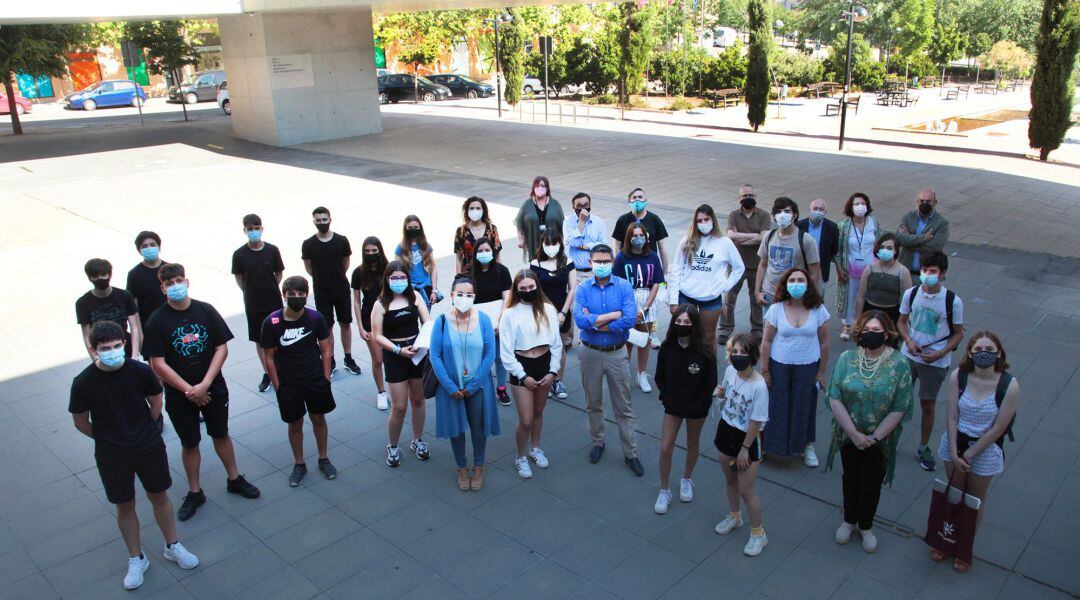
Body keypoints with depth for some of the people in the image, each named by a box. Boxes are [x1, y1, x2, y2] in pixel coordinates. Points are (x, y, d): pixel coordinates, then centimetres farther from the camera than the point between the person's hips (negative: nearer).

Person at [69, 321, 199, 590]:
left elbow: (156, 401, 2)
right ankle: (136, 559, 30)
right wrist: (107, 438, 4)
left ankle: (173, 546, 34)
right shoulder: (83, 383, -17)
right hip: (112, 456, -1)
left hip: (149, 447, 1)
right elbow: (81, 422, -2)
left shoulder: (140, 371, -15)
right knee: (124, 506, 12)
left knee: (159, 496, 15)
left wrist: (145, 431, 5)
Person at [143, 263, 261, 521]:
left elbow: (222, 348, -8)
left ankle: (234, 479, 35)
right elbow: (158, 364, -13)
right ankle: (195, 493, 28)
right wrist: (189, 390, -16)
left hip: (213, 388, 1)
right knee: (189, 443, 12)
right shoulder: (157, 321, -11)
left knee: (221, 434, 17)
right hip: (179, 394, -1)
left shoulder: (206, 311, -7)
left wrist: (204, 385, -16)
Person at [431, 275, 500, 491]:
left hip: (478, 386, 0)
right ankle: (461, 468, 36)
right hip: (451, 386, 0)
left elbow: (490, 355, -9)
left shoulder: (483, 319, -11)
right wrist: (450, 387, -14)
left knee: (478, 428, 14)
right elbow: (435, 356, -10)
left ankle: (478, 467, 37)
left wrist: (473, 385, -12)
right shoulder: (441, 321, -12)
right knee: (456, 428, 14)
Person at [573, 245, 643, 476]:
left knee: (623, 406, 6)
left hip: (616, 353, -1)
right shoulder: (582, 289, -6)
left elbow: (629, 320, -21)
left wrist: (595, 323, -17)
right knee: (593, 403, 16)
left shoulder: (624, 287, -8)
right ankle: (597, 443, 36)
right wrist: (614, 314, -20)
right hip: (590, 353, 1)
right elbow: (580, 319, -22)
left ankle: (631, 453, 17)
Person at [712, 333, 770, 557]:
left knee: (746, 491, 3)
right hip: (726, 430, 6)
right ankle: (734, 517, 49)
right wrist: (722, 392, -6)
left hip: (748, 438, -6)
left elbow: (756, 422, -21)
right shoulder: (729, 371, -10)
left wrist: (744, 449, -14)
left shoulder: (759, 386, -29)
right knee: (730, 479, 24)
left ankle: (758, 533, 25)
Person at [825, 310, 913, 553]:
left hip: (880, 438, -1)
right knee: (850, 478, 19)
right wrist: (854, 433, -17)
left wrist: (874, 437, -16)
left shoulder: (898, 364, -15)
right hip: (848, 434, 1)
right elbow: (835, 399, -13)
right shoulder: (847, 359, -11)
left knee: (871, 484, 14)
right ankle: (849, 520, 42)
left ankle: (866, 527, 38)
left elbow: (899, 409, -14)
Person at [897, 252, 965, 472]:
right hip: (908, 356, 2)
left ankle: (923, 449, 29)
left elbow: (958, 334, -5)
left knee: (928, 406, 11)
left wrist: (940, 353, -18)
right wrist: (908, 341, -12)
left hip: (935, 362, -2)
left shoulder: (953, 301, -16)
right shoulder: (911, 293, -9)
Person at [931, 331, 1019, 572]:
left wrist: (969, 455, -13)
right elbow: (951, 418, -13)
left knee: (975, 500, 18)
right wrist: (954, 454, -15)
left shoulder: (1010, 386, -22)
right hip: (955, 443, 2)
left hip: (985, 450, -1)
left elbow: (997, 429, -17)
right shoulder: (958, 377, -17)